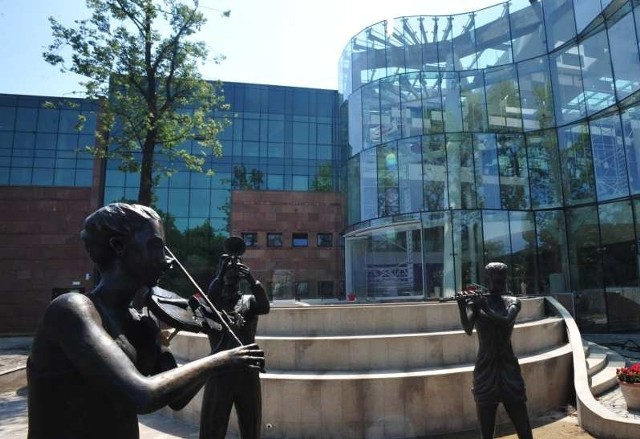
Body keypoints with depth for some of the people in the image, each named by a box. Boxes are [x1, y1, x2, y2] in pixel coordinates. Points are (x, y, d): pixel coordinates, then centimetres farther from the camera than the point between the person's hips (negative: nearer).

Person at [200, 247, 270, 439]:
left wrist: (252, 280, -30)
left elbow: (265, 307, -17)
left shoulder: (249, 301, 5)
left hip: (248, 372, 2)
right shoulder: (214, 300, 3)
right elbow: (209, 299, -21)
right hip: (220, 371, -1)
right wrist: (220, 273, -31)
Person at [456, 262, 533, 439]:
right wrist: (462, 306, -32)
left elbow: (506, 321, -18)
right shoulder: (476, 301, -1)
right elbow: (468, 329, -18)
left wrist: (484, 306, -26)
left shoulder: (512, 302, 3)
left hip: (508, 368, 1)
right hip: (485, 369, -1)